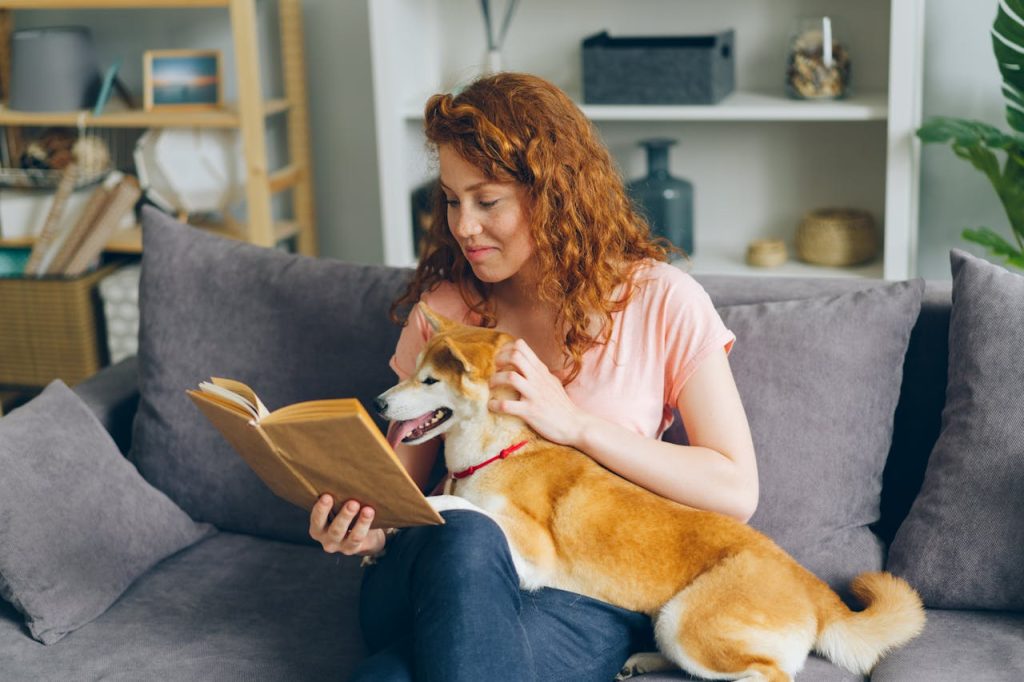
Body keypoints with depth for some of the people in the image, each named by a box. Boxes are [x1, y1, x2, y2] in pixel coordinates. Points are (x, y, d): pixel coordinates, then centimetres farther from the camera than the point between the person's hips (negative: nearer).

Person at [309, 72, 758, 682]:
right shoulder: (444, 306, 10)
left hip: (588, 594, -3)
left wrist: (576, 424, -13)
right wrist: (366, 528, -13)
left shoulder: (661, 303, 0)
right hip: (446, 574, 3)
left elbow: (736, 492, -5)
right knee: (462, 538, -36)